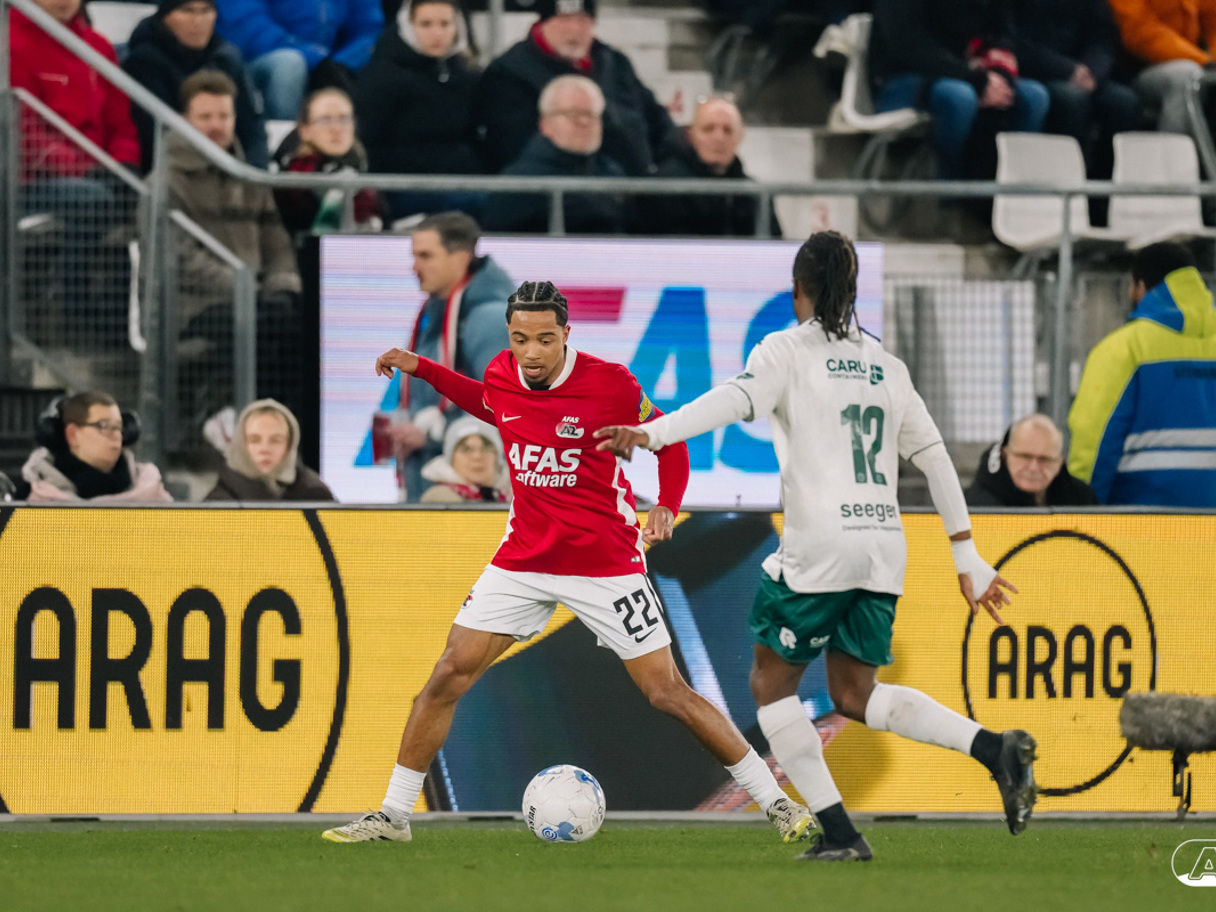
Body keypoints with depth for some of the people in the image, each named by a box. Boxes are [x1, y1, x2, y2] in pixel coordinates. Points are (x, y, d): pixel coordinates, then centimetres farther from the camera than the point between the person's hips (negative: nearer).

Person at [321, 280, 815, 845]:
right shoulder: (502, 374, -3)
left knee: (667, 694, -6)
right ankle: (393, 815, 8)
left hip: (606, 563, -4)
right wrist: (421, 369, 19)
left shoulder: (608, 384, -16)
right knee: (449, 676, -4)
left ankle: (775, 803, 4)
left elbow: (670, 440, -1)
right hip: (524, 559, 4)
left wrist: (666, 508, -17)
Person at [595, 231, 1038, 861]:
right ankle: (995, 749, -5)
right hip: (884, 549, 6)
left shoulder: (788, 350, 0)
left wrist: (651, 434, -31)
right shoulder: (885, 365, 17)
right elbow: (934, 456, 17)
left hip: (819, 548, -6)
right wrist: (967, 559, 21)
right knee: (854, 695, 14)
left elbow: (735, 400, -20)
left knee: (771, 684, 9)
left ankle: (839, 832, -1)